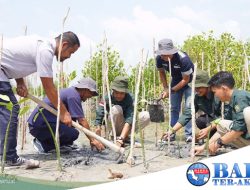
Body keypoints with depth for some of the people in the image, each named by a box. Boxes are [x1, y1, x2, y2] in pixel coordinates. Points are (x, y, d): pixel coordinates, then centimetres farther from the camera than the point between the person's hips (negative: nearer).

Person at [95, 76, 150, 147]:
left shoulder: (129, 98, -22)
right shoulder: (107, 98, -19)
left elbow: (129, 119, -34)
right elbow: (99, 116, -25)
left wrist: (121, 138, -46)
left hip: (126, 127, 1)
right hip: (114, 127, -1)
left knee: (146, 116, -24)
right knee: (116, 109, -31)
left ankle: (125, 137, -10)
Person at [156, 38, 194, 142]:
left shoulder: (183, 59, -36)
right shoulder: (159, 59, -21)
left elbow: (186, 79, -25)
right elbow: (162, 72, 0)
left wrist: (171, 90, -26)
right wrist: (165, 88, -10)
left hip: (189, 80, -5)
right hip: (176, 79, 5)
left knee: (189, 106, -15)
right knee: (174, 108, 3)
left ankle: (189, 134, -12)